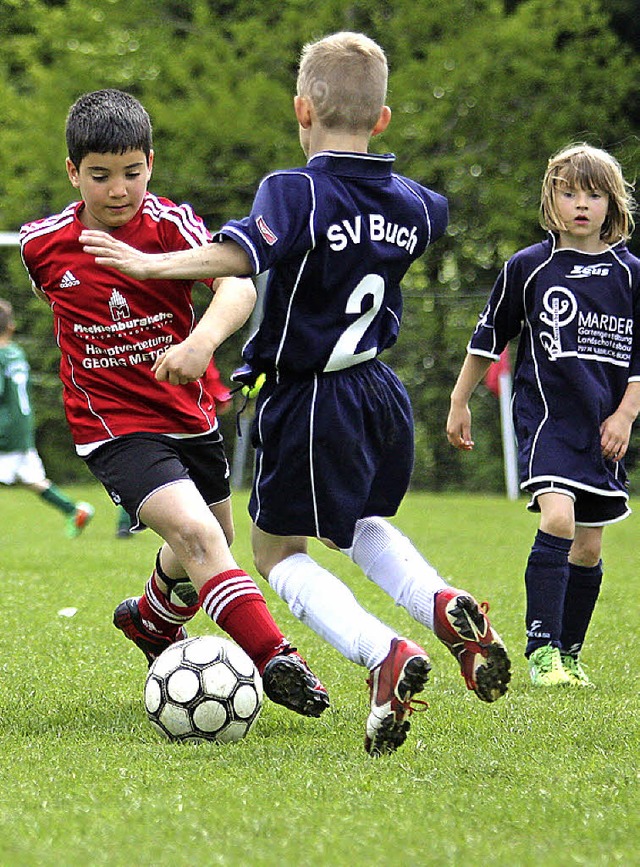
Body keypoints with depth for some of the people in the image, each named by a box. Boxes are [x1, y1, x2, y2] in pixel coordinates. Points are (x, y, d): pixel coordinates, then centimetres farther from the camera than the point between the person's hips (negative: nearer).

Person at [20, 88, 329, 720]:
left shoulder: (171, 224, -14)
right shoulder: (42, 246, -9)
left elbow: (239, 285, -31)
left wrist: (204, 337, -50)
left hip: (192, 416, 3)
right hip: (114, 428, -3)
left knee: (211, 543, 23)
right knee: (195, 534, -25)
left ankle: (151, 620, 53)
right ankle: (273, 658, -27)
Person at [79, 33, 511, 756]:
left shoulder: (296, 192, -18)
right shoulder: (409, 203, 4)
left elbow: (240, 254, -37)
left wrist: (153, 264, -41)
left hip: (309, 402, -6)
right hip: (381, 394, 6)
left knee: (279, 553, 8)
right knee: (364, 525, 30)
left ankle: (384, 654, -17)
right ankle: (445, 609, 2)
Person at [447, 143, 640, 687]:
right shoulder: (529, 267, 0)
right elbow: (489, 338, 10)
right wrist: (460, 403, 13)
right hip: (545, 414, -3)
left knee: (588, 546, 8)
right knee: (557, 520, -22)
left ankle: (569, 654, 22)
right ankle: (542, 649, -17)